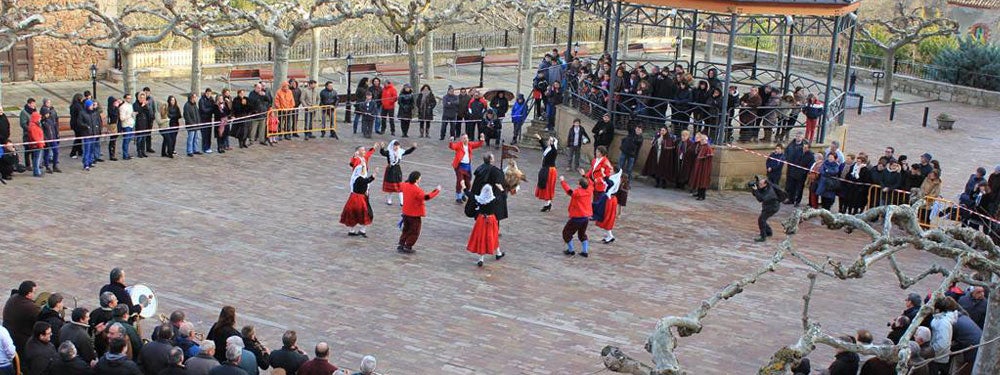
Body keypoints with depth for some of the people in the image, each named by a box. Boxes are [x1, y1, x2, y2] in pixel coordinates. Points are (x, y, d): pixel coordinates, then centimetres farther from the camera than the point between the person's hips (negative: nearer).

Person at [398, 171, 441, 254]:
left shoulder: (405, 185, -4)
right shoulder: (417, 190, -27)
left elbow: (400, 187, 21)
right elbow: (426, 197, -38)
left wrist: (408, 180, 30)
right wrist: (437, 190, -29)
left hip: (405, 213, 7)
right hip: (415, 215, -7)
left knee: (406, 230, 23)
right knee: (414, 232, 9)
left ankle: (401, 245, 22)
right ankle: (408, 247, 11)